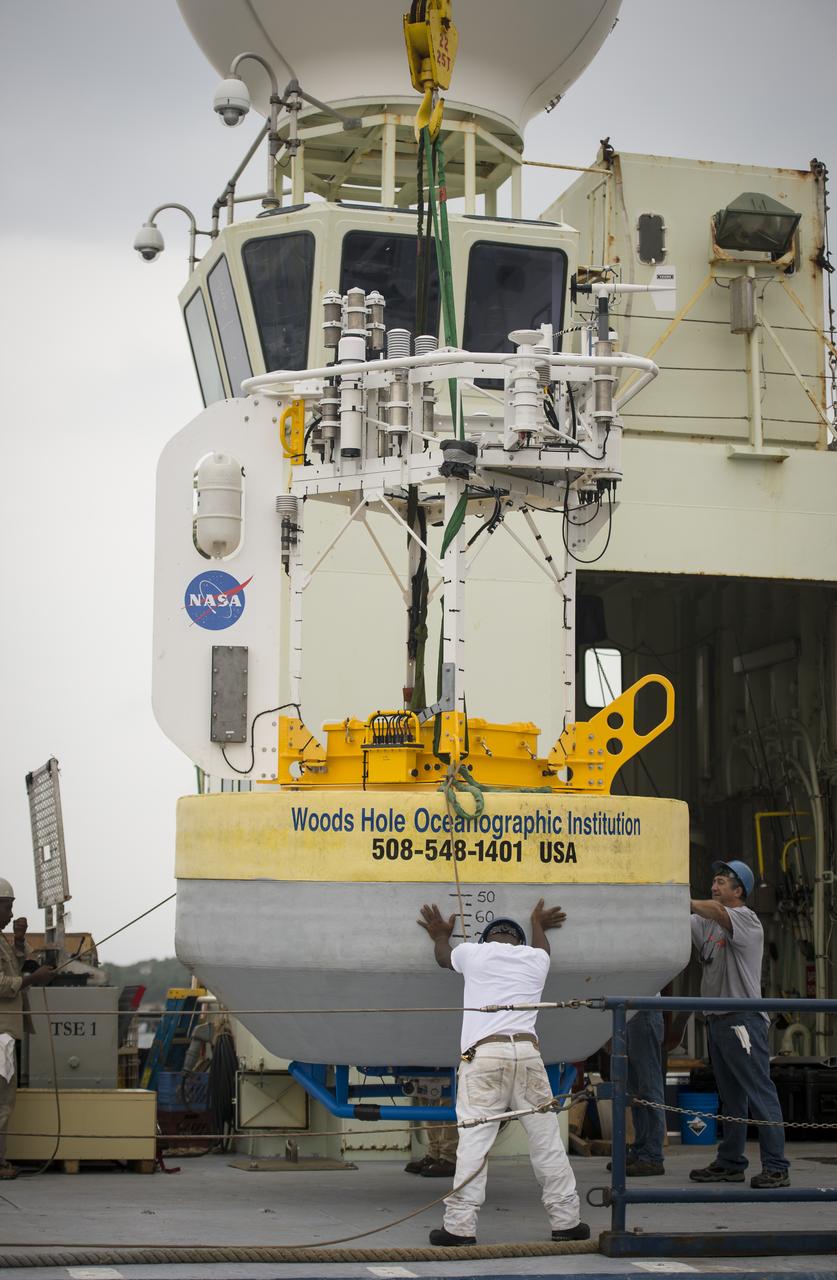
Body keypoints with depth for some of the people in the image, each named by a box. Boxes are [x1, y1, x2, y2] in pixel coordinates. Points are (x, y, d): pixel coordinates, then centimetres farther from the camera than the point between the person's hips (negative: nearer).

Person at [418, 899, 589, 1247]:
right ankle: (566, 1220, 11)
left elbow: (443, 957, 36)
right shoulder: (536, 958, 19)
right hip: (527, 1053, 2)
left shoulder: (473, 952, 13)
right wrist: (538, 924, 66)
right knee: (546, 1138, 7)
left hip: (482, 1056, -2)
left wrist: (441, 935, 57)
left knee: (474, 1140, -6)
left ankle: (460, 1225, -10)